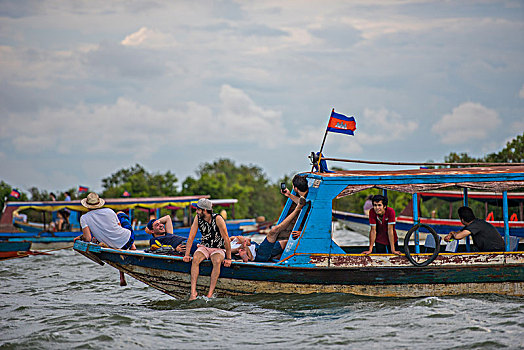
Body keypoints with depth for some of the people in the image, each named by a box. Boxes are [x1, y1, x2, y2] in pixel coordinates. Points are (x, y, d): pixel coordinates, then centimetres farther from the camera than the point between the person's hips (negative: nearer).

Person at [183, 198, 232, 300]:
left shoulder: (218, 219, -18)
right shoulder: (198, 218, -5)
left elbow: (226, 239, -16)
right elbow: (191, 237, -1)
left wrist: (228, 258, -17)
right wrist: (187, 254, -9)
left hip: (218, 249, -3)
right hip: (204, 247, 3)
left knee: (217, 261, -35)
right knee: (195, 259, -28)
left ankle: (210, 294, -37)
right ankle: (193, 291, -33)